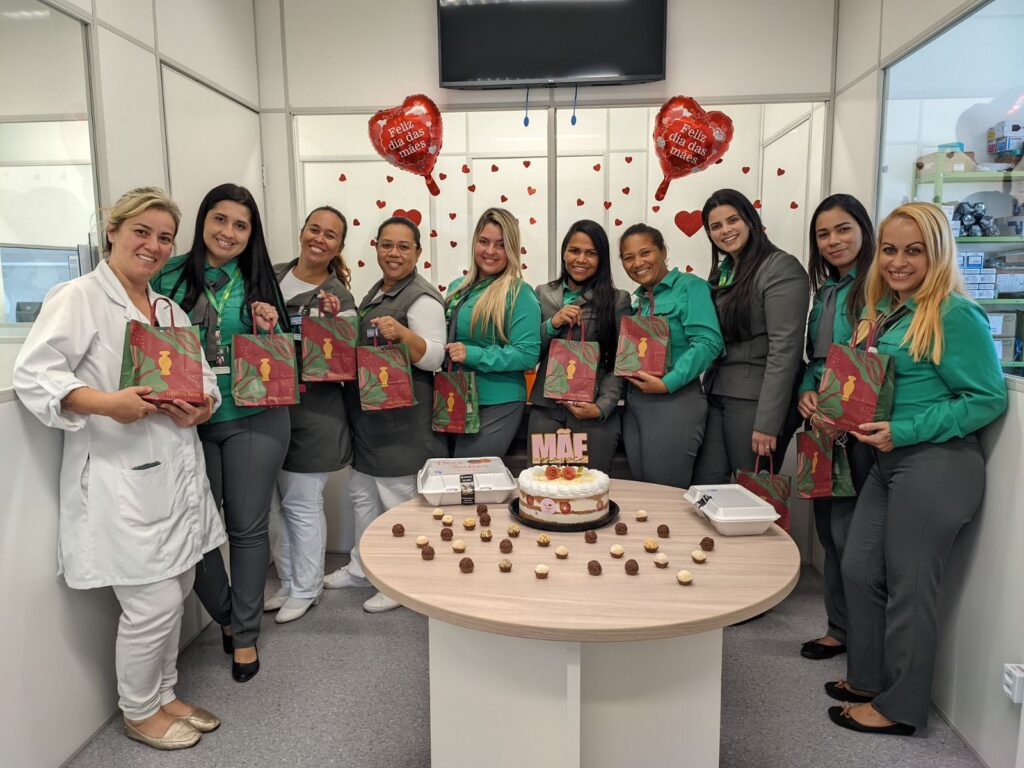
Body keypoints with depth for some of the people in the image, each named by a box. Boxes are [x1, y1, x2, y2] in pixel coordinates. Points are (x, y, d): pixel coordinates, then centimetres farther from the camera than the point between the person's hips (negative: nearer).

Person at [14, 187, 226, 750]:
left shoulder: (171, 311, 17)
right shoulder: (77, 297, -6)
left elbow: (204, 380, 18)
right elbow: (32, 373, -15)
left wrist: (199, 408, -4)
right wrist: (105, 402, -29)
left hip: (177, 471, 8)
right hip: (121, 479, -7)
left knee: (174, 594, 16)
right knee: (154, 602, -2)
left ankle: (163, 695, 36)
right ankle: (140, 712, 23)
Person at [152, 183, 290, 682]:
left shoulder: (259, 281, 2)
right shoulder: (169, 275, 0)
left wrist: (270, 329, -13)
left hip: (253, 419, 0)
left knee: (247, 527, 7)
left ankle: (245, 633, 25)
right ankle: (225, 615, 35)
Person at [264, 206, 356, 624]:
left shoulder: (338, 299, -6)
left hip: (312, 415, -5)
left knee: (302, 504, 6)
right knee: (277, 502, 14)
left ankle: (305, 590, 26)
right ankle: (289, 583, 34)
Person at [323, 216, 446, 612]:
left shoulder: (422, 298, -14)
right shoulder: (376, 291, 14)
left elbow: (434, 357, -21)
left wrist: (402, 333, -37)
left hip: (401, 417, -9)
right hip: (367, 413, 10)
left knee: (396, 499, 1)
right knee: (362, 492, 20)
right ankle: (362, 567, 37)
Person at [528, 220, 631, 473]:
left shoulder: (617, 299, 2)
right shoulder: (543, 293, 9)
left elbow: (620, 363, -1)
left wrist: (602, 406, -12)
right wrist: (552, 324, -9)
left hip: (595, 414, -2)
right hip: (545, 411, 2)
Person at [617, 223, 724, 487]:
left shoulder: (689, 286, -6)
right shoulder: (637, 298, 15)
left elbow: (708, 343, -18)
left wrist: (668, 383, -20)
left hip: (675, 401, -7)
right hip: (635, 403, 7)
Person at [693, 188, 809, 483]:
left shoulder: (781, 269, -9)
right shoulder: (723, 270, 15)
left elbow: (785, 349, -17)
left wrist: (768, 423, -20)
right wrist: (707, 391, 5)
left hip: (756, 401, -7)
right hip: (716, 397, 7)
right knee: (705, 488, 5)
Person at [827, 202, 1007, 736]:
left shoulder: (955, 315, -13)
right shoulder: (885, 310, 11)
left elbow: (989, 398, -15)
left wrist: (904, 431, -20)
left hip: (936, 465, -8)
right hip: (890, 461, 8)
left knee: (908, 585, 3)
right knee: (858, 569, 12)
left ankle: (900, 706, 21)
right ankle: (869, 678, 32)